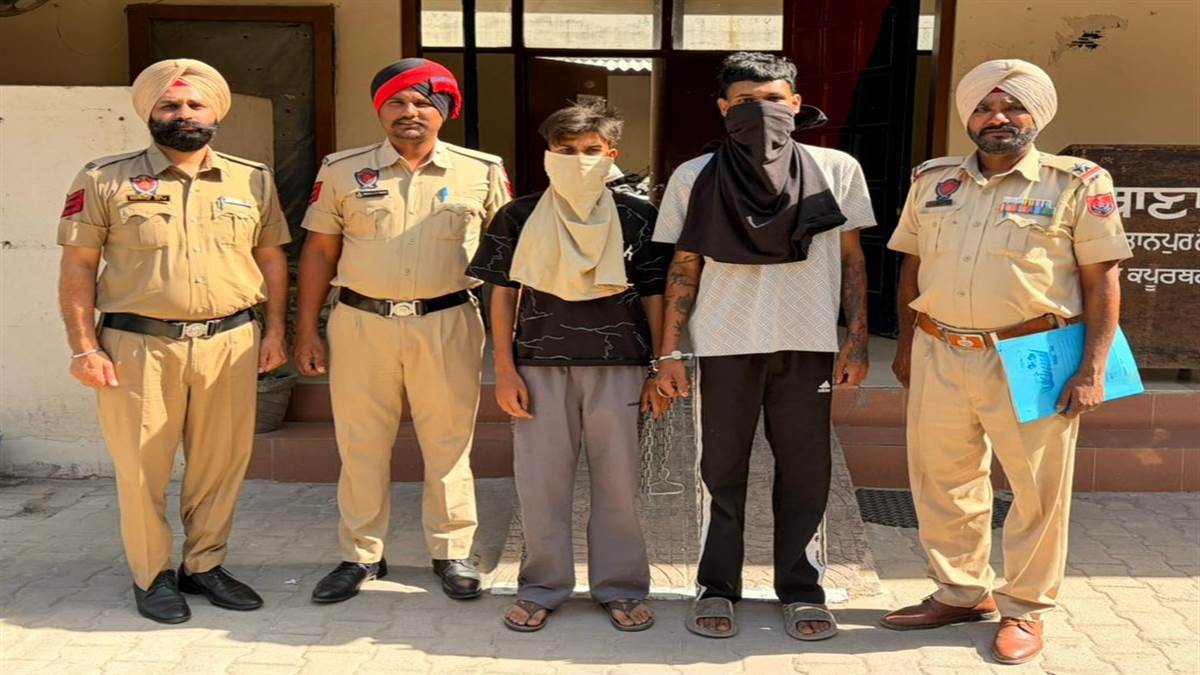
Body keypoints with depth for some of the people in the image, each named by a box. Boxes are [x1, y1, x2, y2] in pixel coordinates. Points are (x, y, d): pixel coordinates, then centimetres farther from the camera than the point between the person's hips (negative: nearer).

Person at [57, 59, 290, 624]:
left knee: (221, 463, 9)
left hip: (229, 343, 2)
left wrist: (275, 329, 7)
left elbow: (271, 257, 14)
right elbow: (77, 267, 1)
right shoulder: (105, 180, 2)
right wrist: (84, 347, -5)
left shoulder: (253, 180, 8)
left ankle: (205, 565, 27)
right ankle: (151, 576, 22)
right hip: (138, 345, -2)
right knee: (142, 467, 5)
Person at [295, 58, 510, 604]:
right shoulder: (342, 170, 6)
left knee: (450, 444, 7)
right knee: (360, 444, 8)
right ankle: (360, 555, 24)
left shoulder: (482, 172, 4)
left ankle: (452, 551, 23)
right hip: (361, 321, 1)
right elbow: (319, 252, 8)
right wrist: (306, 330, 4)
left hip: (447, 324, -1)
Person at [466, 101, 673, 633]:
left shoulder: (638, 217, 5)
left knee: (618, 480, 5)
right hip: (540, 363, 1)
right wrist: (504, 369, 0)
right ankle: (542, 588, 21)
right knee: (540, 480, 5)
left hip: (619, 364, 0)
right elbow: (503, 294, 6)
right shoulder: (518, 217, 5)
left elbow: (654, 296, 7)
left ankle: (620, 588, 20)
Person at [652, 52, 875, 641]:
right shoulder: (694, 177, 3)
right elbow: (683, 270, 5)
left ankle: (801, 589, 19)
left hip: (808, 345, 1)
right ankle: (717, 588, 18)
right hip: (725, 346, 0)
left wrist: (857, 339, 0)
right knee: (721, 470, 6)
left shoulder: (835, 169, 4)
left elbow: (852, 260, 7)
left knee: (805, 472, 5)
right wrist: (668, 351, -1)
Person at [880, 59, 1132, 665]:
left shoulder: (1077, 184, -3)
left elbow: (1101, 282, -4)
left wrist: (1092, 370, -10)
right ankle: (962, 593, 32)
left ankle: (1023, 609, 24)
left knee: (1038, 491, 6)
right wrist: (906, 345, 12)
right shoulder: (933, 180, 9)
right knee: (943, 484, 13)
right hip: (940, 357, 4)